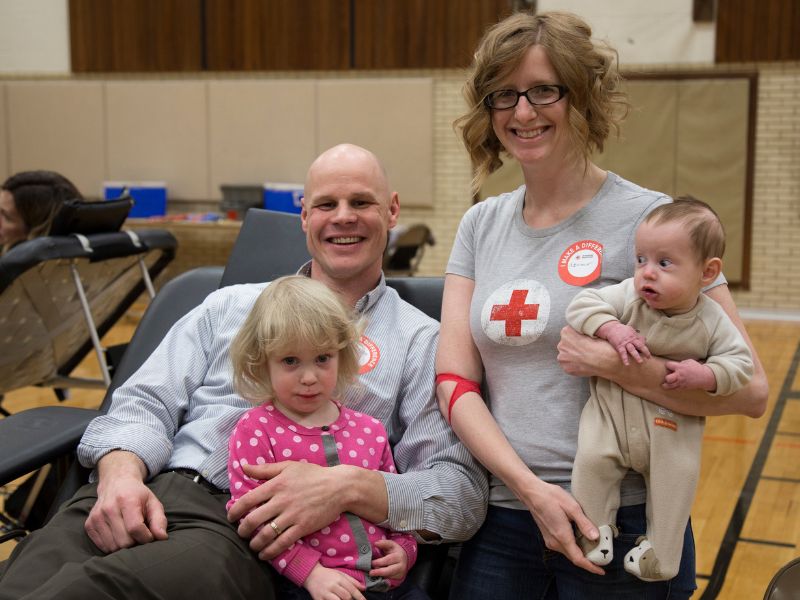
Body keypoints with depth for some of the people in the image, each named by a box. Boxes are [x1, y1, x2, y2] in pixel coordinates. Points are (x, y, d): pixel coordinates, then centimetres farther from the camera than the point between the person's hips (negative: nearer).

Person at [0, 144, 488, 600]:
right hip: (147, 494, 4)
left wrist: (348, 487, -16)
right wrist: (121, 473, -9)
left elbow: (465, 489, 3)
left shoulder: (420, 340, 11)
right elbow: (146, 403, 15)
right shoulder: (232, 305, 23)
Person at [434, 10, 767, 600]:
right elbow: (455, 380, -2)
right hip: (499, 519, 4)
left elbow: (750, 389, -12)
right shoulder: (481, 225, 5)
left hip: (620, 526, -3)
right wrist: (530, 487, -15)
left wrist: (618, 366, -24)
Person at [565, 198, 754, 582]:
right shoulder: (627, 297, -11)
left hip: (673, 423, 0)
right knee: (592, 458, -17)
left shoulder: (712, 322, -9)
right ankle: (595, 530, 6)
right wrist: (612, 330, -27)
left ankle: (659, 549, 10)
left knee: (678, 476, -12)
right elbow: (582, 305, -11)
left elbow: (740, 362, -4)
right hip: (612, 409, 0)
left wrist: (705, 375, -23)